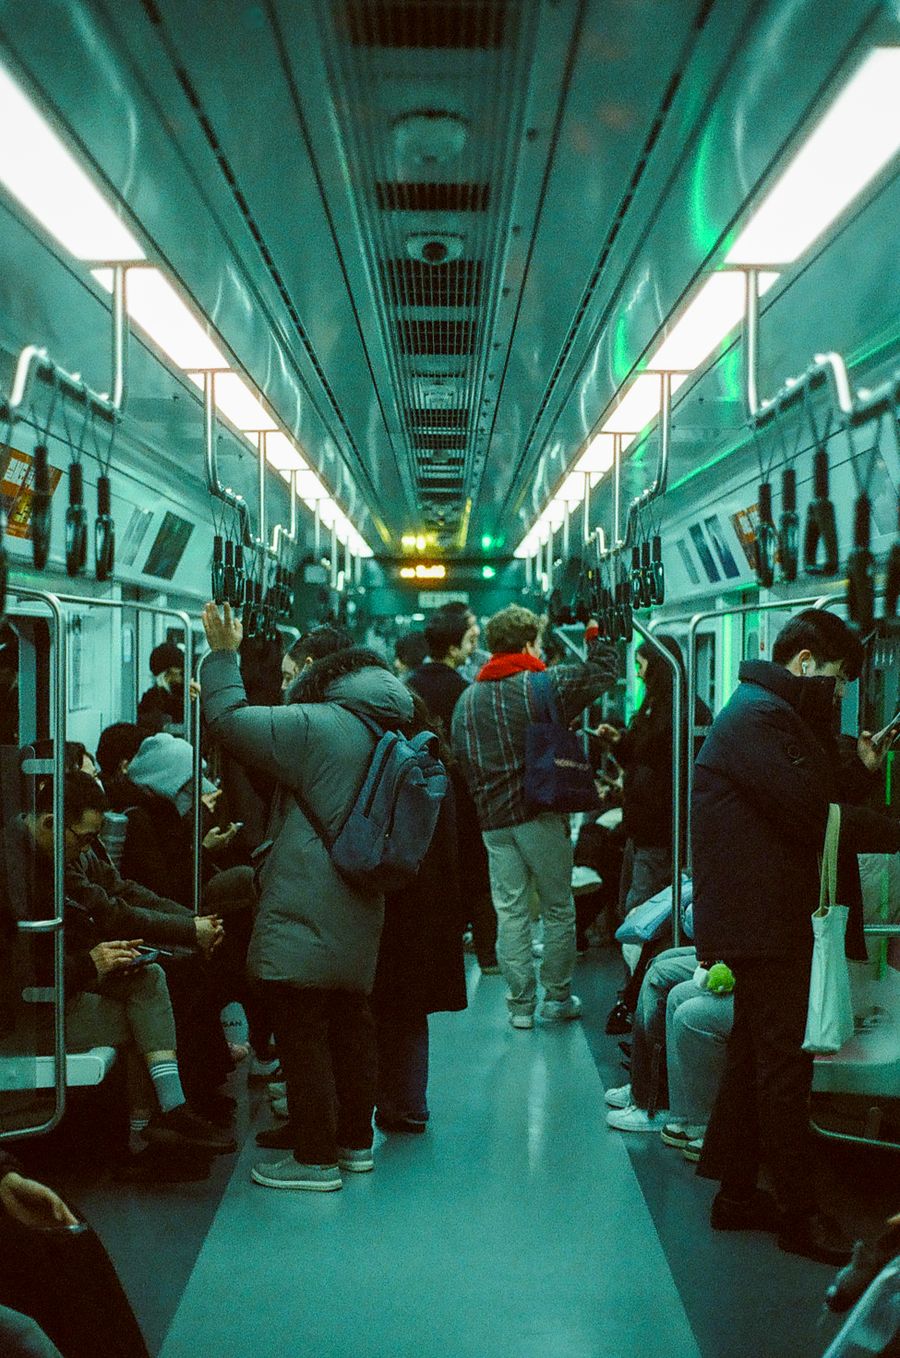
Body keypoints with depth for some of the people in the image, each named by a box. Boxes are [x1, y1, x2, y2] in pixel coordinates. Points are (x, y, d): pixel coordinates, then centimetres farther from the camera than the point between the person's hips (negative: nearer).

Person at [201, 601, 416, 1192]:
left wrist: (223, 655, -1)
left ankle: (316, 1158, 4)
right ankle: (356, 1141, 28)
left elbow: (230, 721, -12)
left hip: (303, 917, -8)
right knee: (353, 1026, 17)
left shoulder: (317, 724, -11)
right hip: (359, 920, 8)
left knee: (303, 1033, -1)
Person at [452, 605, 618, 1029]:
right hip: (541, 815, -4)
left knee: (510, 912, 6)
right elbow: (603, 672, 2)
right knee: (558, 909, 10)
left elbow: (461, 760, 11)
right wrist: (595, 633, 17)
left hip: (493, 819, 4)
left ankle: (520, 1005, 9)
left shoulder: (467, 698, 9)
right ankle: (557, 997, 16)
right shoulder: (547, 684, -6)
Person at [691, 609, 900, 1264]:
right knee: (786, 1063, -4)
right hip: (763, 920, -11)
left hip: (766, 920, 11)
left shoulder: (775, 714, 19)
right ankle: (799, 1213, 5)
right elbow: (812, 816, -23)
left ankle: (737, 1193, 26)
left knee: (756, 1056, 16)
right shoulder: (759, 716, -16)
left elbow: (816, 791, 16)